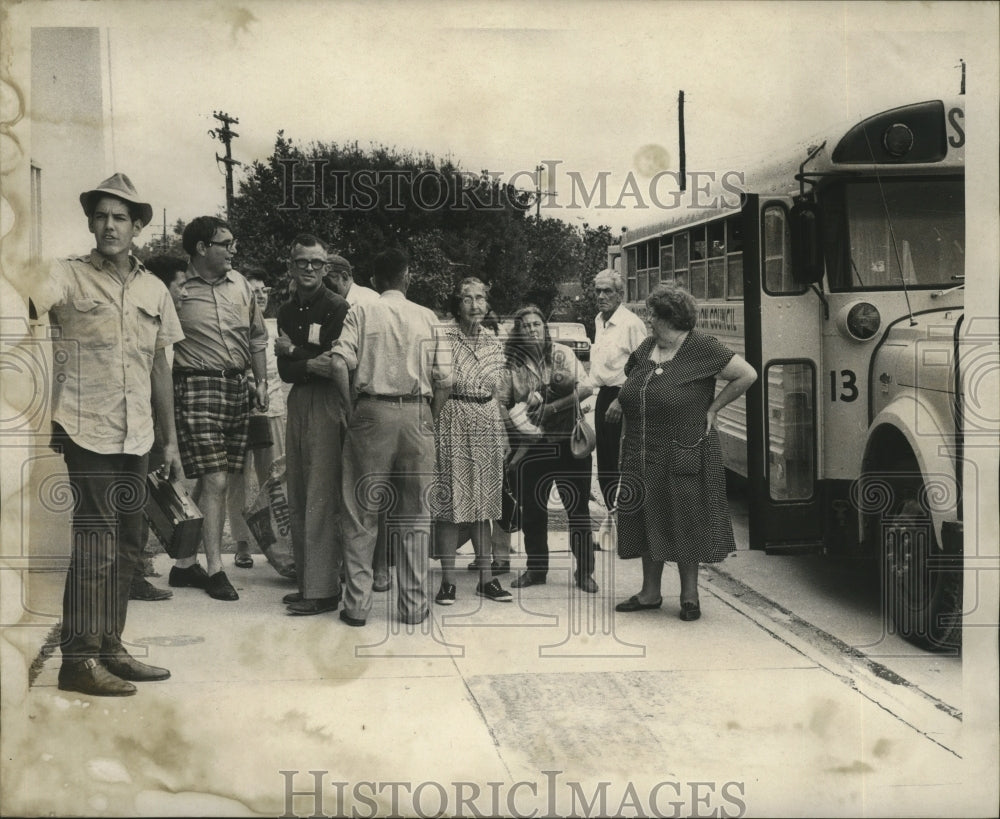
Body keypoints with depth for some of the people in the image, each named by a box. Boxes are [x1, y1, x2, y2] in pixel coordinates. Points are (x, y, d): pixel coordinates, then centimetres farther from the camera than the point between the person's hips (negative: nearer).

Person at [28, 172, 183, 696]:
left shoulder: (153, 290, 12)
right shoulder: (67, 277, -2)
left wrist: (169, 439, 16)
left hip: (136, 437, 6)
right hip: (86, 432, -6)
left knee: (126, 548, 11)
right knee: (95, 546, -7)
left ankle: (110, 650, 21)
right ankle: (78, 660, 2)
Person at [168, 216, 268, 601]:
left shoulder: (240, 284, 14)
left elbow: (256, 337, 22)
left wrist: (261, 381, 16)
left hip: (237, 388, 6)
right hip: (197, 386, -6)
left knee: (211, 481, 7)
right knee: (215, 481, -10)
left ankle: (185, 563, 16)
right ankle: (215, 569, -1)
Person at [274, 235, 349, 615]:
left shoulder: (338, 308, -6)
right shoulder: (287, 311, 15)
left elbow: (338, 362, -14)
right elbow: (285, 371, 7)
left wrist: (293, 351, -4)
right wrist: (310, 364, -11)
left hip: (327, 404, -8)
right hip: (298, 402, 8)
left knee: (322, 499, -9)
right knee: (297, 498, 9)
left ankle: (323, 590, -6)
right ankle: (306, 581, 17)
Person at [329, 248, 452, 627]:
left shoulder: (361, 313, 3)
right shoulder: (427, 318, 8)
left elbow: (340, 363, -10)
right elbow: (444, 379, 2)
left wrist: (350, 408, 0)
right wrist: (430, 419, 12)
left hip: (372, 413, -1)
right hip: (417, 414, 1)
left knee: (361, 514, 5)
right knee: (414, 516, 8)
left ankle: (357, 604, 6)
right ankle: (414, 605, 11)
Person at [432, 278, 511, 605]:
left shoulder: (494, 343, 12)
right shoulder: (444, 338, -6)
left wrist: (504, 435, 16)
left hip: (487, 421, 5)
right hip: (452, 421, -5)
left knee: (483, 503, 9)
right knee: (450, 503, -3)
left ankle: (486, 577, 15)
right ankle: (448, 580, 3)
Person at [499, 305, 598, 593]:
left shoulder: (562, 354, -1)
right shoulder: (511, 364, 2)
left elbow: (586, 388, -10)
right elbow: (501, 404, 2)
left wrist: (551, 408, -15)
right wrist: (519, 423, -13)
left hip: (569, 442, -2)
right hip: (532, 446, 2)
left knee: (578, 509, -1)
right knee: (531, 510, 9)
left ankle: (584, 572, 8)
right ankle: (536, 569, 23)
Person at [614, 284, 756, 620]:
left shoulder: (701, 348, -9)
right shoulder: (646, 349, 10)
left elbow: (747, 375, -8)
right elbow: (628, 392, 25)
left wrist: (711, 408, -7)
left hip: (684, 456, -6)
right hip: (641, 459, 6)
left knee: (686, 525, 3)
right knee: (648, 523, 12)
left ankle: (689, 595, 17)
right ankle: (650, 592, 23)